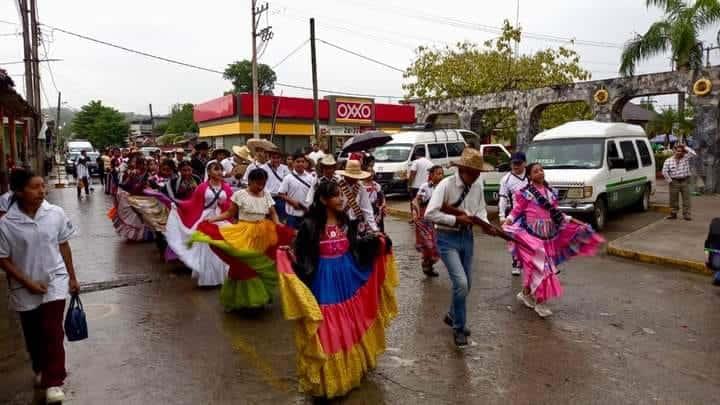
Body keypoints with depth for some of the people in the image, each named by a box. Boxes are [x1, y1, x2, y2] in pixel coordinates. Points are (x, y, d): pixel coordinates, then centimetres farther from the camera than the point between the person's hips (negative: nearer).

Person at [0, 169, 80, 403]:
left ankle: (53, 382, 4)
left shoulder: (56, 214, -10)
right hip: (25, 288, 1)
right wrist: (27, 283, -13)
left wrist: (72, 277, 5)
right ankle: (40, 370, 42)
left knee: (52, 331, -5)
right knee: (33, 334, 17)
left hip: (55, 280, 0)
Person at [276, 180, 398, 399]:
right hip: (324, 285, -5)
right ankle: (329, 378, 21)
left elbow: (355, 251, 10)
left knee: (350, 329, 19)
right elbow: (301, 257, -12)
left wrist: (377, 243, 7)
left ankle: (351, 368, 41)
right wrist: (287, 254, -32)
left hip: (348, 281, 5)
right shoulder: (310, 225, -13)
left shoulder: (347, 222, 2)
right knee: (328, 333, 2)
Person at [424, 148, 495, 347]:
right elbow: (430, 214, -25)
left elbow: (480, 209, 12)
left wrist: (484, 222, -9)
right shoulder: (446, 185, -19)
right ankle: (458, 328, 5)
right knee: (460, 283, -15)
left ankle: (453, 316, 41)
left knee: (466, 284, 16)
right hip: (447, 238, -6)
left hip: (467, 237, 7)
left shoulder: (478, 185, -1)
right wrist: (456, 220, -24)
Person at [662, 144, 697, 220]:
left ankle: (686, 214, 4)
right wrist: (669, 180, -6)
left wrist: (685, 147, -7)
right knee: (674, 199, 4)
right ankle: (673, 214, 13)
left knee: (686, 199, 0)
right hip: (674, 182, -1)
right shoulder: (668, 160, 2)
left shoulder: (686, 158, 5)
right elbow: (664, 171, 0)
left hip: (685, 181, 1)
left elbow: (694, 154, -12)